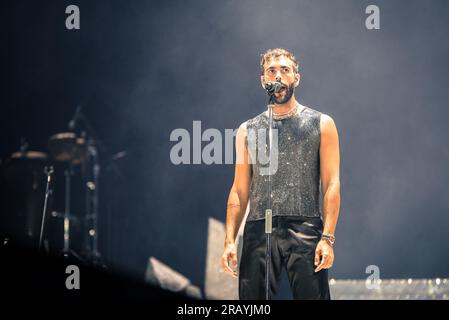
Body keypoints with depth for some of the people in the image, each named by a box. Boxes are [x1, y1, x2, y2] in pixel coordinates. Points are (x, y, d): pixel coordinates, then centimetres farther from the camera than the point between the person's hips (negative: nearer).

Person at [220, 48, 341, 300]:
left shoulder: (321, 124, 9)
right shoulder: (248, 130, 16)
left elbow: (331, 184, 1)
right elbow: (240, 190, 13)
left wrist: (327, 237, -11)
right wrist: (230, 240, 2)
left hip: (305, 231, -2)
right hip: (258, 231, 2)